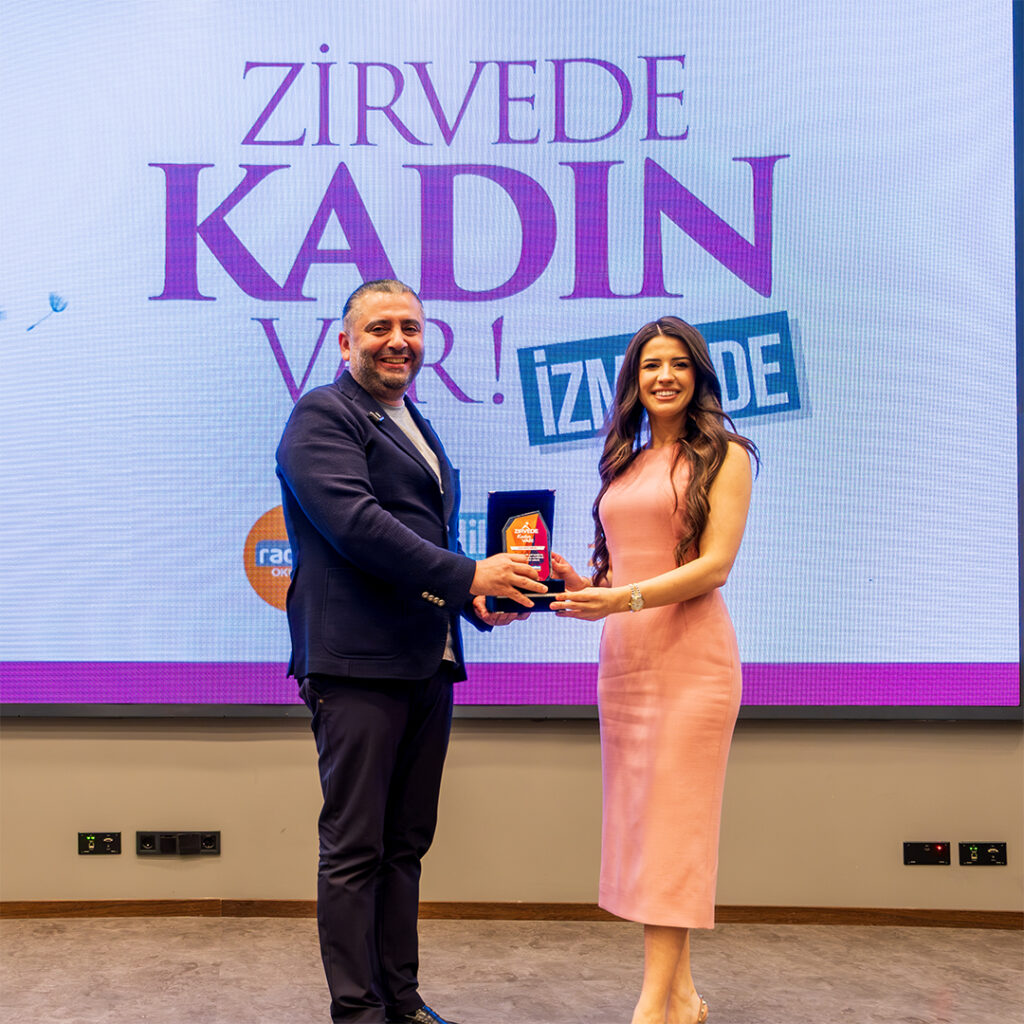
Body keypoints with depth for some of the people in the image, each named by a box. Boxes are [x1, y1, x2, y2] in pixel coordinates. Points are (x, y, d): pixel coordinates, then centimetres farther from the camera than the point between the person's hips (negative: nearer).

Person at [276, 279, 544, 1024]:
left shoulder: (419, 429, 22)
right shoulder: (323, 416, -4)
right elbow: (356, 522, -18)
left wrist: (476, 600, 9)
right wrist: (467, 575, -17)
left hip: (428, 664, 8)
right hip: (358, 662, -8)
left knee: (406, 843, 13)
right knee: (355, 847, -1)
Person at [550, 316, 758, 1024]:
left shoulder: (723, 455, 0)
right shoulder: (624, 465, 17)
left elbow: (716, 562, -10)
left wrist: (625, 598, -21)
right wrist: (581, 586, 0)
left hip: (691, 652, -6)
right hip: (622, 655, 6)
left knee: (675, 820, -6)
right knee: (639, 819, 6)